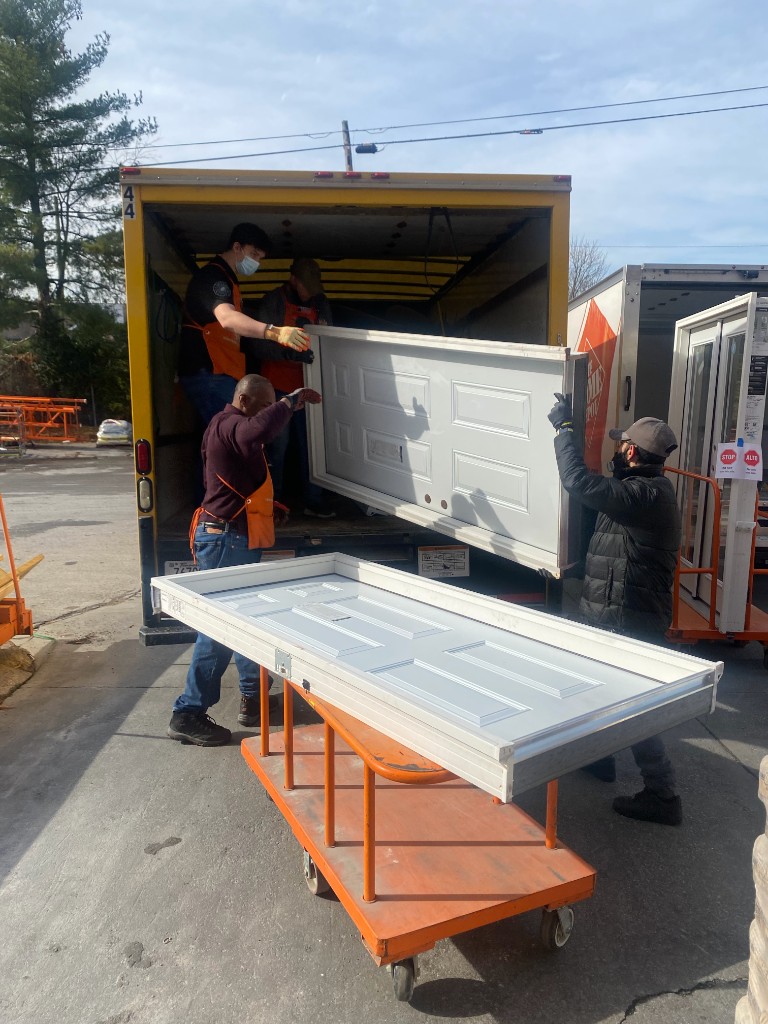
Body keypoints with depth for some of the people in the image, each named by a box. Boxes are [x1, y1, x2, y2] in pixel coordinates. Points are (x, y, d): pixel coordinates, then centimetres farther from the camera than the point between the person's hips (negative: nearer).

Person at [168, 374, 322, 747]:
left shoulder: (229, 425, 20)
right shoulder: (229, 424, -14)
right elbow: (260, 429, -37)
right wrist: (292, 400, -24)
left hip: (234, 539, 11)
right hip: (227, 539, -11)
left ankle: (253, 698, 27)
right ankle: (189, 714, 0)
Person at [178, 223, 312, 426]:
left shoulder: (226, 279, 22)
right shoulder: (212, 276, -12)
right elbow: (227, 318, -32)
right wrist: (274, 332, -47)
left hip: (220, 375, 10)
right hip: (208, 373, -10)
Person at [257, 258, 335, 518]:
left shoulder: (320, 304, 11)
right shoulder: (272, 302, -4)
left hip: (308, 386, 4)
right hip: (279, 386, -4)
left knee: (309, 444, 5)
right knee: (278, 444, -2)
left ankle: (314, 501, 11)